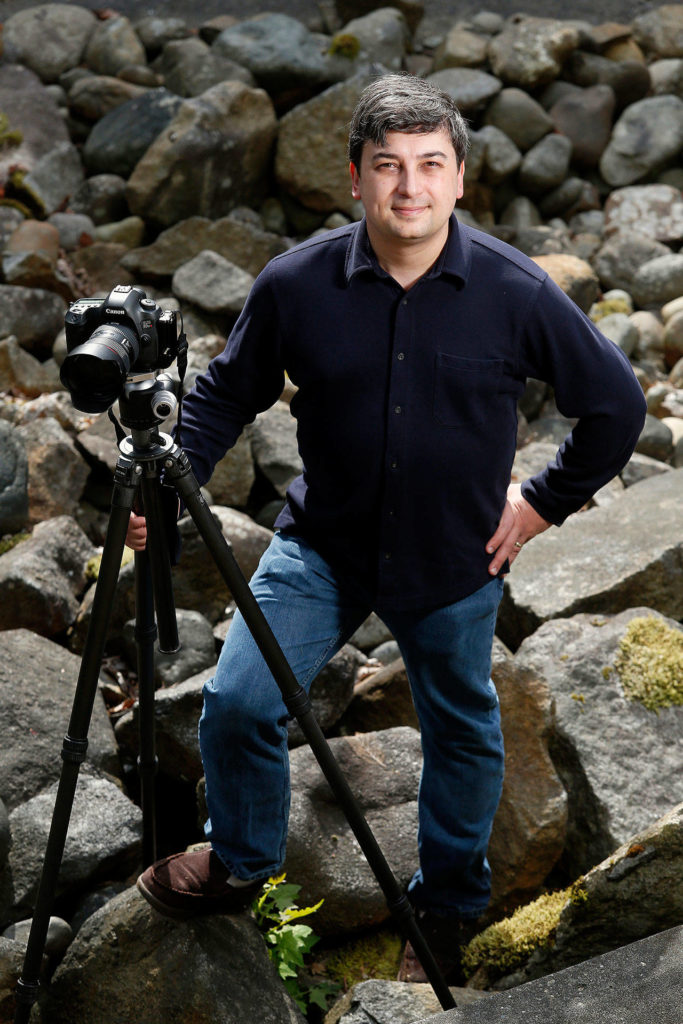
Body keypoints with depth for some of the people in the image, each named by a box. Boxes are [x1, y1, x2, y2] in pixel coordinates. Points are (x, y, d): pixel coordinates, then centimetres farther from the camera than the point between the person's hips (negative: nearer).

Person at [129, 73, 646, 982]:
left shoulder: (516, 291, -16)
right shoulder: (296, 283, -14)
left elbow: (615, 403, -3)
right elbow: (226, 393, 1)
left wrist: (543, 503, -4)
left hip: (455, 565, 0)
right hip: (322, 547, 0)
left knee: (462, 733, 16)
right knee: (237, 702, -7)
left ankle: (449, 905, 42)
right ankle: (241, 859, 25)